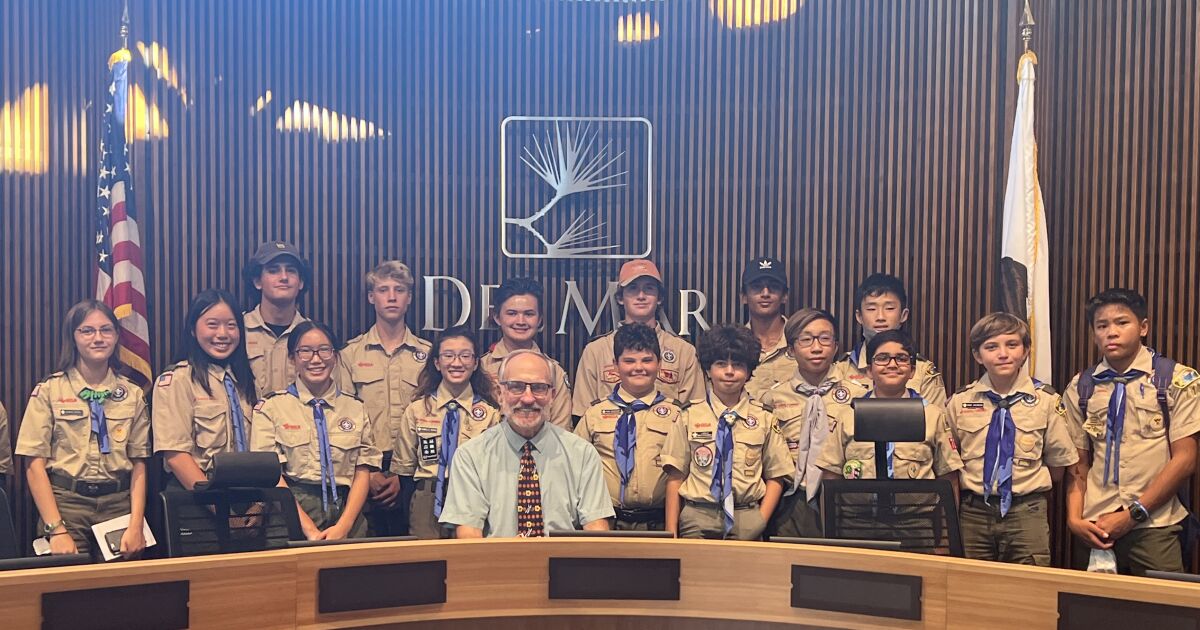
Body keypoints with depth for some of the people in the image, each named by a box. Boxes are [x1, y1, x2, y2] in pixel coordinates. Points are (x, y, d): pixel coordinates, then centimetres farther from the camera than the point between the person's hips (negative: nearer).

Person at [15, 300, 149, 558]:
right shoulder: (49, 391, 1)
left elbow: (139, 464, 5)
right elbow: (35, 465, -3)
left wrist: (136, 526, -6)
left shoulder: (133, 394, 7)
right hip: (65, 502, -2)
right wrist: (56, 530, -11)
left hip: (119, 504, 2)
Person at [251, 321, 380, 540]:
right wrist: (309, 528, -12)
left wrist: (344, 526, -8)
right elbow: (272, 475, -2)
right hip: (292, 515, -2)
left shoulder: (356, 408, 13)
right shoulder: (270, 408, 7)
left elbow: (362, 473, 7)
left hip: (345, 512, 2)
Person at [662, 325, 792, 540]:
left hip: (747, 520, 0)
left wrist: (760, 522, -6)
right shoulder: (690, 415, 3)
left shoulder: (764, 417, 5)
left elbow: (776, 476, 7)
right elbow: (675, 477, 2)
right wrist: (671, 532, -4)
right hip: (696, 516, 0)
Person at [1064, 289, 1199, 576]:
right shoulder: (1080, 387, 7)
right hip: (1094, 527, 2)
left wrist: (1132, 515, -9)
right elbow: (1079, 463, 9)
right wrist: (1074, 518, -5)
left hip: (1153, 527, -2)